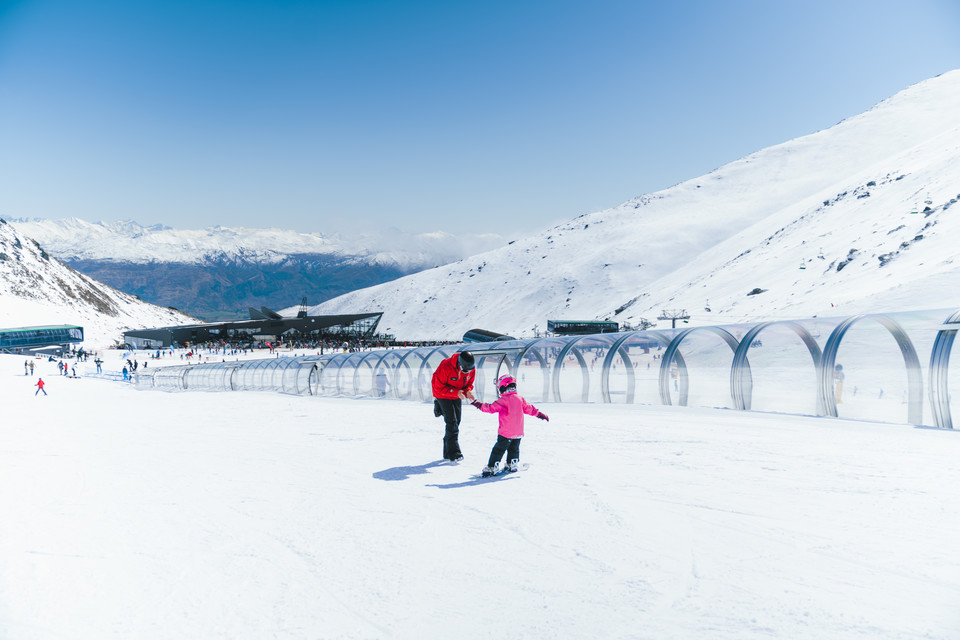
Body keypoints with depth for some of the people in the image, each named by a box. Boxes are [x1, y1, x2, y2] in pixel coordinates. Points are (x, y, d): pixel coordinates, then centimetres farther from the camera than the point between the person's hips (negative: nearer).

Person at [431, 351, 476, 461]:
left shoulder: (471, 369, -16)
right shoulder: (445, 367, -33)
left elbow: (469, 383, 3)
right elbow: (439, 388, -25)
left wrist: (467, 390, -21)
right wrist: (456, 392, -34)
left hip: (456, 395, 6)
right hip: (442, 395, -6)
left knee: (456, 422, 7)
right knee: (452, 422, -14)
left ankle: (447, 453, 20)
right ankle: (454, 452, -11)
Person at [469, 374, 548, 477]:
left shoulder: (503, 400, -13)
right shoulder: (520, 398, 5)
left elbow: (491, 408, -15)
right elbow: (529, 408, 14)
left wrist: (479, 405, -7)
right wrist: (540, 414, 27)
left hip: (506, 433, -5)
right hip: (518, 432, 6)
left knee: (498, 450, 0)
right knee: (514, 449, 23)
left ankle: (491, 467, 0)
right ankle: (513, 465, 31)